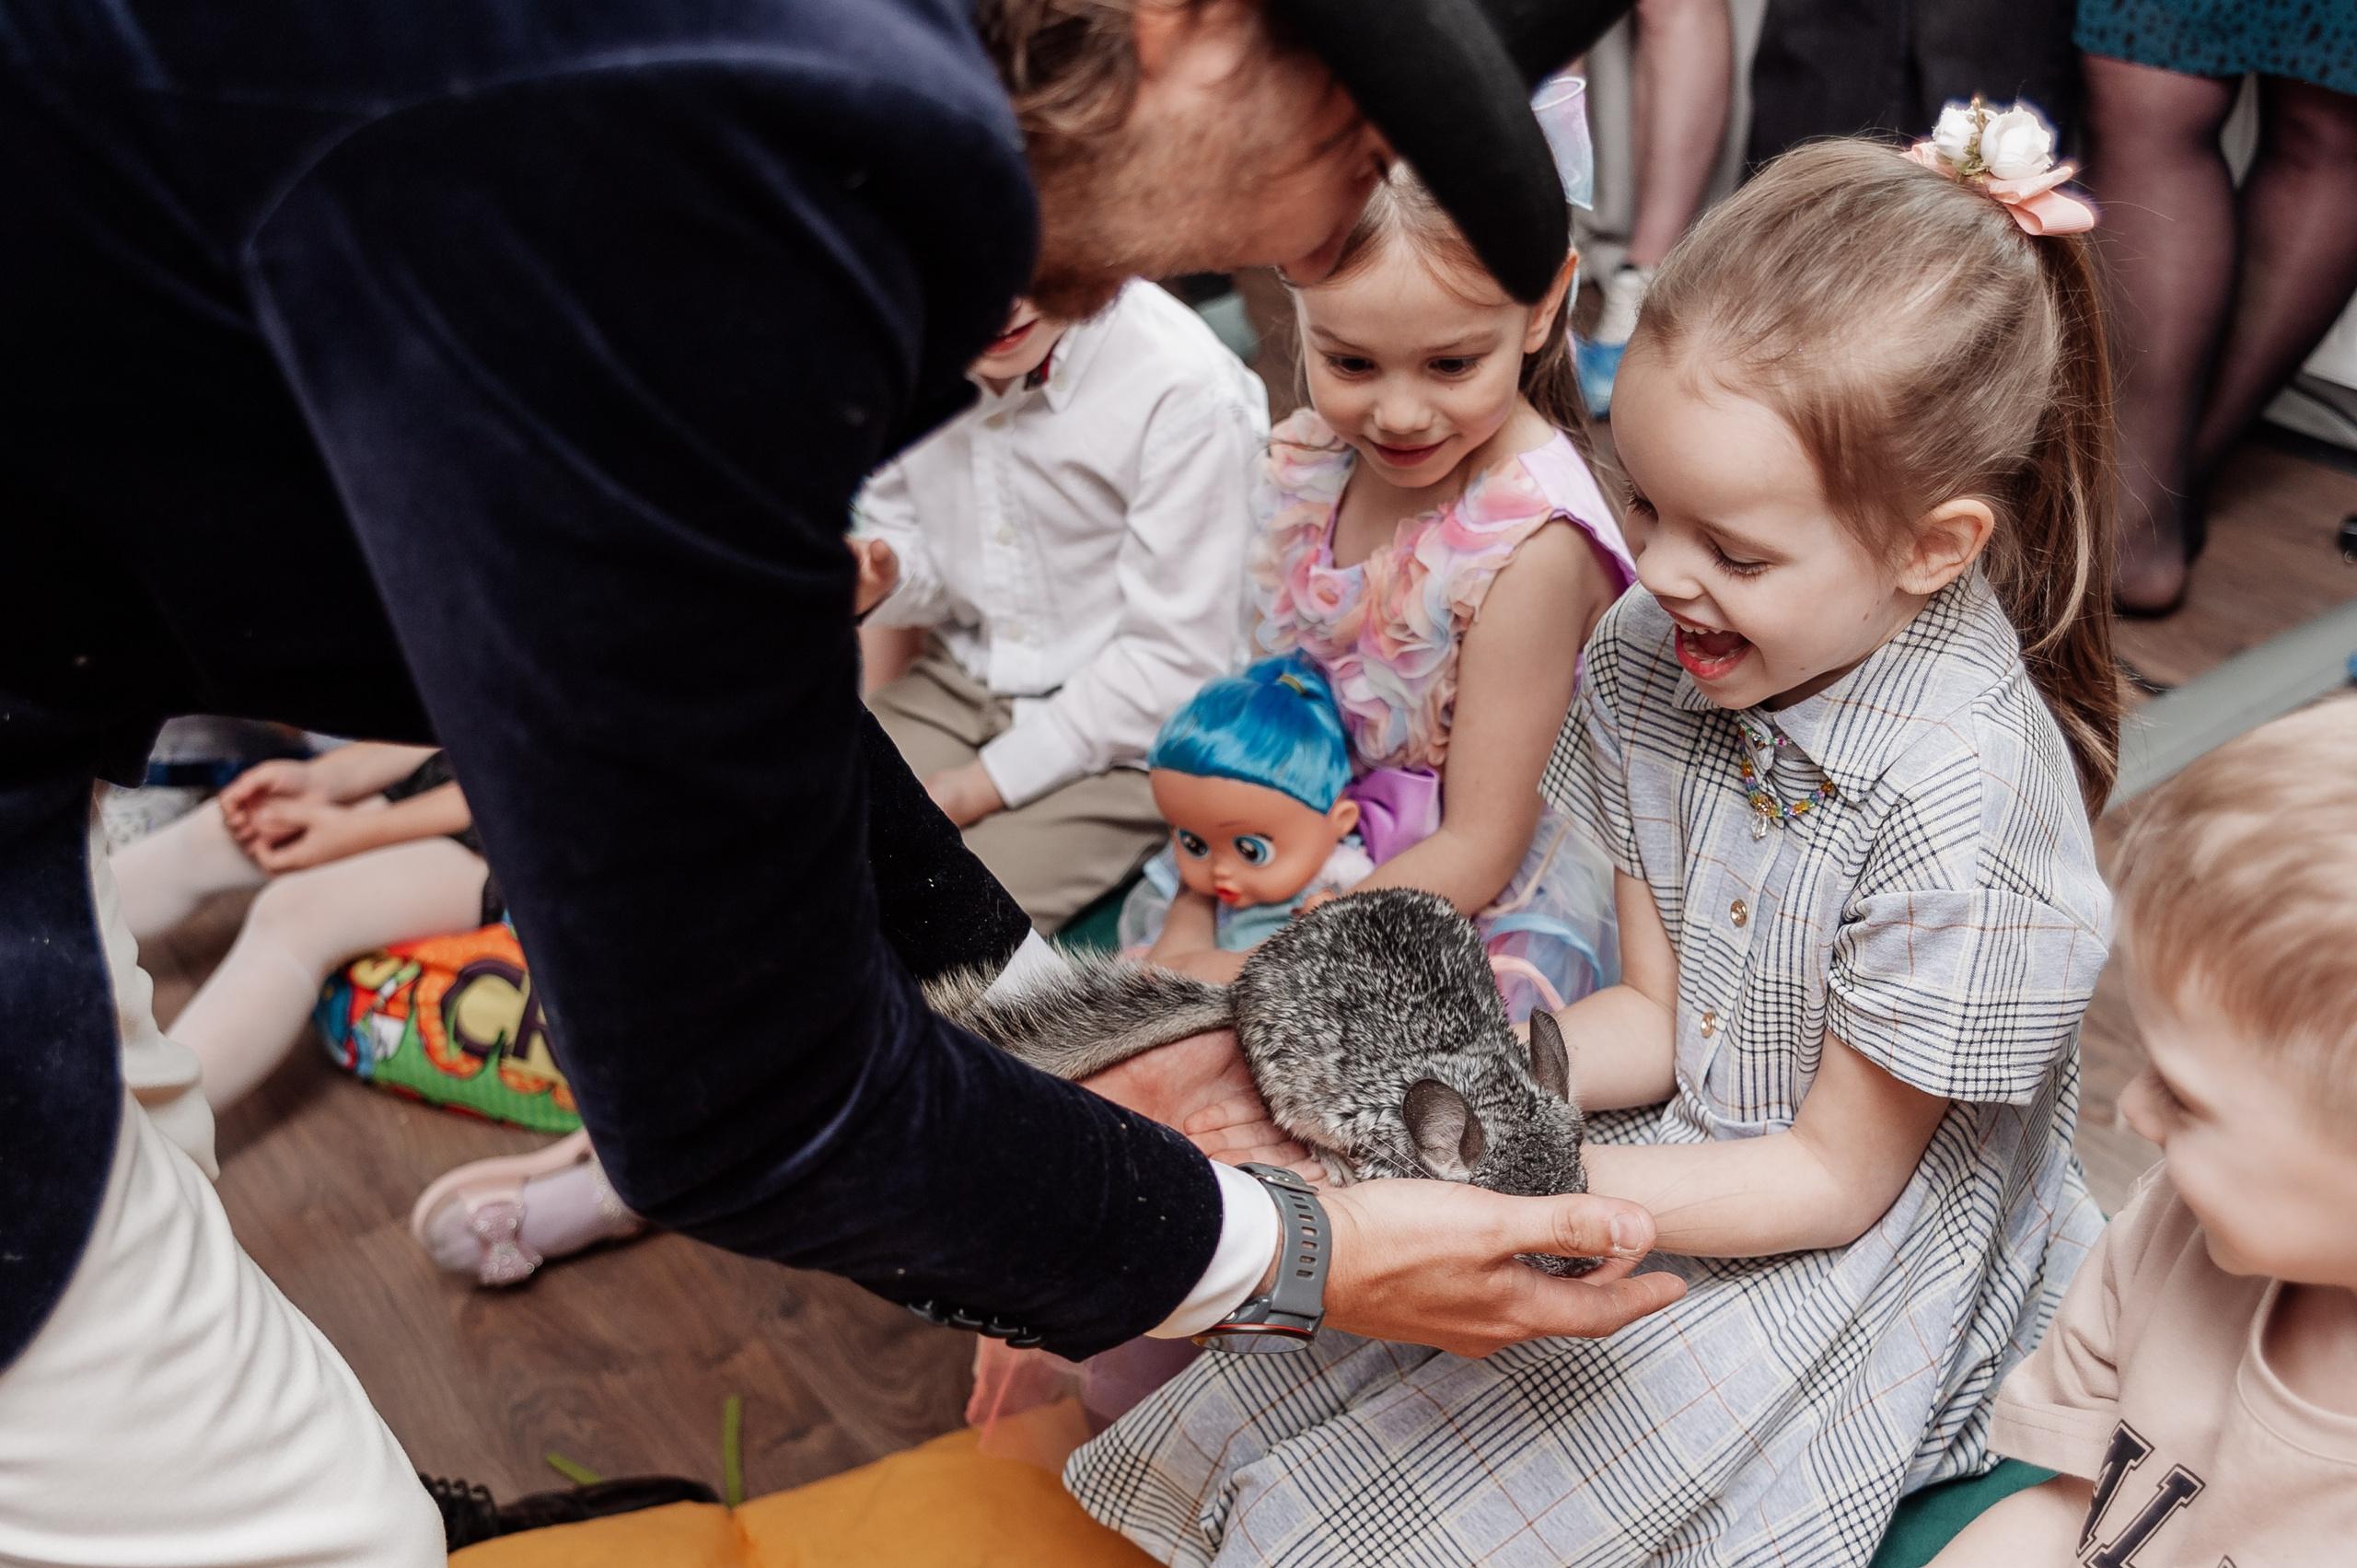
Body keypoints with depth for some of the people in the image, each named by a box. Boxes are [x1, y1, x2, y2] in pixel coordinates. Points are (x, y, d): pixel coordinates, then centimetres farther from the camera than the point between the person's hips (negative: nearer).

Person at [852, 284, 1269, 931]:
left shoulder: (1190, 392, -24)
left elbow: (1178, 664, -19)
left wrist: (985, 784, -15)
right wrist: (882, 575, -16)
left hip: (1124, 733, -5)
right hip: (959, 681, 6)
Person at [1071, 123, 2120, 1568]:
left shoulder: (1958, 810, -29)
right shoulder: (1650, 654, -9)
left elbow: (1834, 1180, -18)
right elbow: (1654, 1012, -1)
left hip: (1845, 1262, -6)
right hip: (1681, 1148, 6)